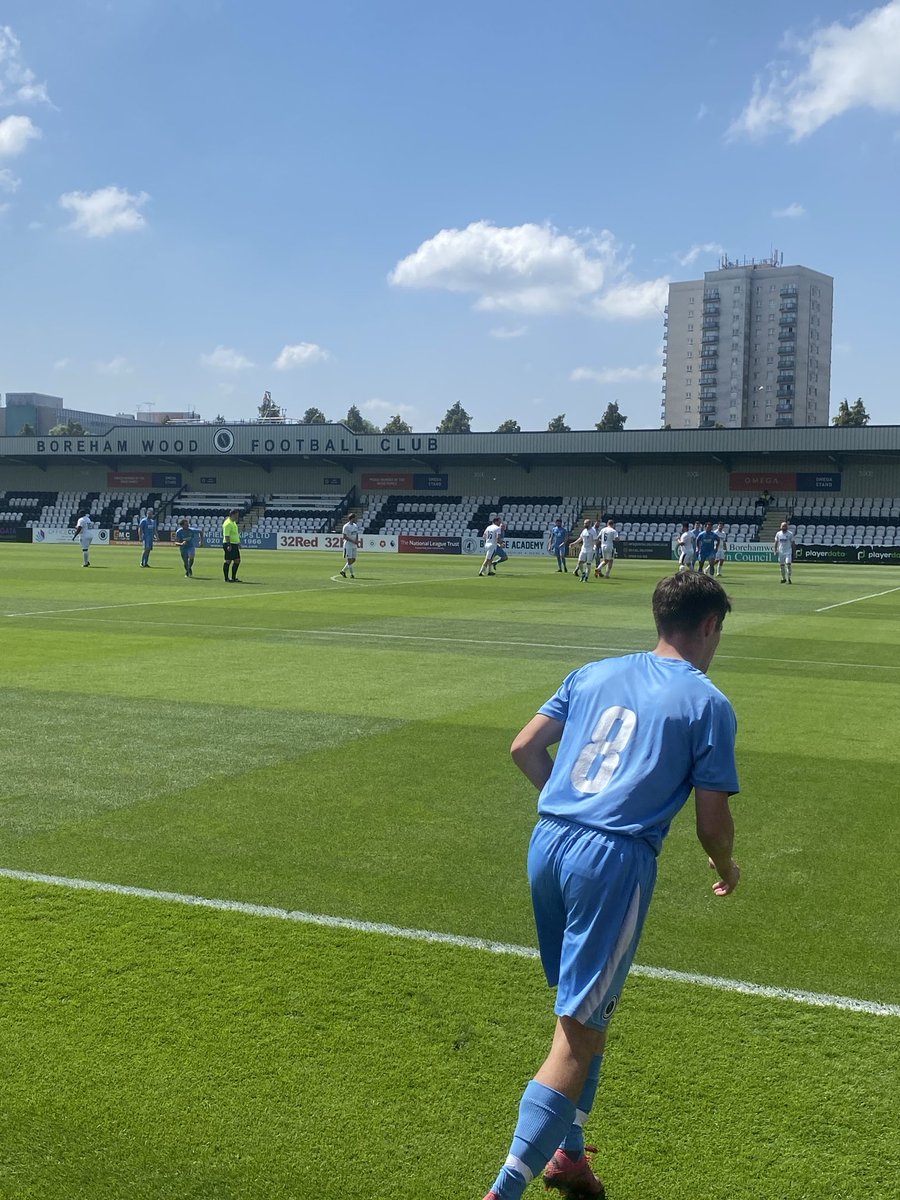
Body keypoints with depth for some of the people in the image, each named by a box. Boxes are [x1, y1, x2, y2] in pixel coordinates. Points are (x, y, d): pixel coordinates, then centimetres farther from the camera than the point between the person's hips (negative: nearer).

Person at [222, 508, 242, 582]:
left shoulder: (234, 522, 17)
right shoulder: (228, 523, -15)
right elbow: (226, 535, -21)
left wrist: (238, 543, 24)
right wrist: (228, 545, -27)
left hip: (235, 544, 10)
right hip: (229, 544, -10)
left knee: (237, 560, 9)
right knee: (228, 561, -5)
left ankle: (233, 578, 16)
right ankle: (226, 579, 1)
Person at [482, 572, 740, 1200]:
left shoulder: (593, 674, 15)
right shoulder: (708, 703, 1)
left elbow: (525, 748, 15)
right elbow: (712, 822, -1)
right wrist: (727, 868, 20)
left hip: (548, 844, 6)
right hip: (615, 862, -6)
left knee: (590, 1009, 24)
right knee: (578, 1037, -2)